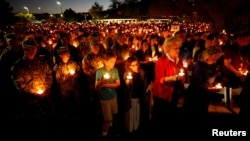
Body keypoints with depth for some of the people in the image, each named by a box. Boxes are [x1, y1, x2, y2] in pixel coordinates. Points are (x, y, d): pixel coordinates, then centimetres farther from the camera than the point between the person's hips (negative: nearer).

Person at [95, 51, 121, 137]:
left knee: (113, 114, 21)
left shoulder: (115, 70, -6)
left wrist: (107, 84, -20)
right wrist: (102, 82, -40)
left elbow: (118, 84, -7)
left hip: (113, 96, 4)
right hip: (104, 98, -4)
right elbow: (96, 87, -20)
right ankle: (104, 132, 29)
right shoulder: (100, 71, -17)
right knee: (107, 119, 1)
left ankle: (110, 126, 51)